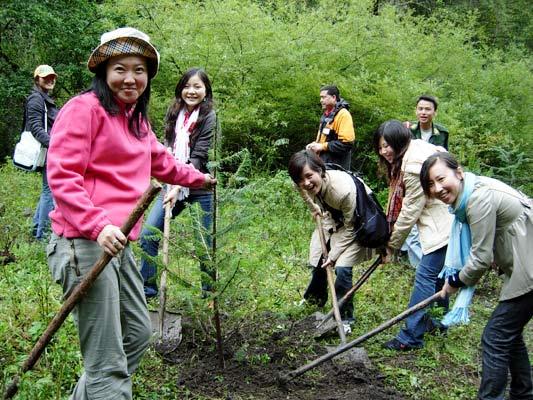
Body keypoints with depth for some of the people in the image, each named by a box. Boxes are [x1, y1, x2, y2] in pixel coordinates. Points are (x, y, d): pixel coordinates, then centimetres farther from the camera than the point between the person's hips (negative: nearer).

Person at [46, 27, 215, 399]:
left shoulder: (136, 118, 18)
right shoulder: (84, 108, -8)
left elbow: (161, 161, 36)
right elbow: (61, 175, -16)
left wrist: (197, 177, 49)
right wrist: (97, 225, -27)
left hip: (117, 242, 10)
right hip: (85, 242, -10)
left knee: (139, 333, 21)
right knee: (108, 365, -7)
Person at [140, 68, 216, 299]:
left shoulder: (209, 117, -9)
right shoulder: (174, 113, 8)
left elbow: (198, 158, -14)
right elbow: (168, 147, 13)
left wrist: (179, 188, -20)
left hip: (200, 187, -5)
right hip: (174, 185, 5)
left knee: (205, 244, 1)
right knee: (148, 234, -1)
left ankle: (210, 291, 20)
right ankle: (148, 287, 13)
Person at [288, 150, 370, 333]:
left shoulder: (344, 189, -41)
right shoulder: (305, 187, -25)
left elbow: (349, 228, -26)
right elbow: (318, 212, -3)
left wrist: (334, 255, -20)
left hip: (354, 223, -5)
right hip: (331, 221, 6)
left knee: (342, 268, -15)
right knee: (317, 261, 12)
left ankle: (345, 317, 6)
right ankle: (316, 297, 43)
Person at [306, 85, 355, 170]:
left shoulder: (343, 115, -14)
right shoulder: (326, 114, 16)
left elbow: (346, 143, -23)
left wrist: (323, 146, -19)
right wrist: (315, 144, 8)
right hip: (323, 163, 9)